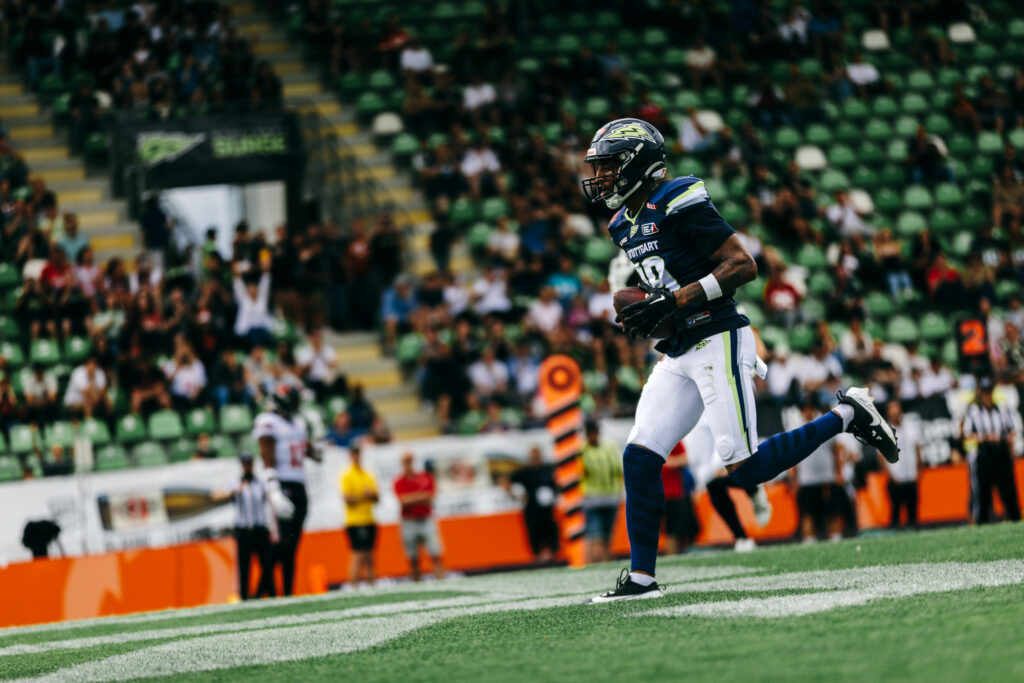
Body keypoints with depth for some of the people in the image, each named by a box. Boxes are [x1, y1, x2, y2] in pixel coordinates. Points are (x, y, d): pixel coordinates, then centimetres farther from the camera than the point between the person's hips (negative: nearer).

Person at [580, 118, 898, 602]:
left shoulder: (680, 206, -14)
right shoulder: (627, 225, 14)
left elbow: (743, 266, -17)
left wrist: (673, 301, -21)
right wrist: (642, 314, 5)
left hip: (718, 344, -9)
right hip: (678, 356, 9)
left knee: (745, 470, -10)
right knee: (640, 457, -1)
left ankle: (846, 416, 7)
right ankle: (641, 577, 4)